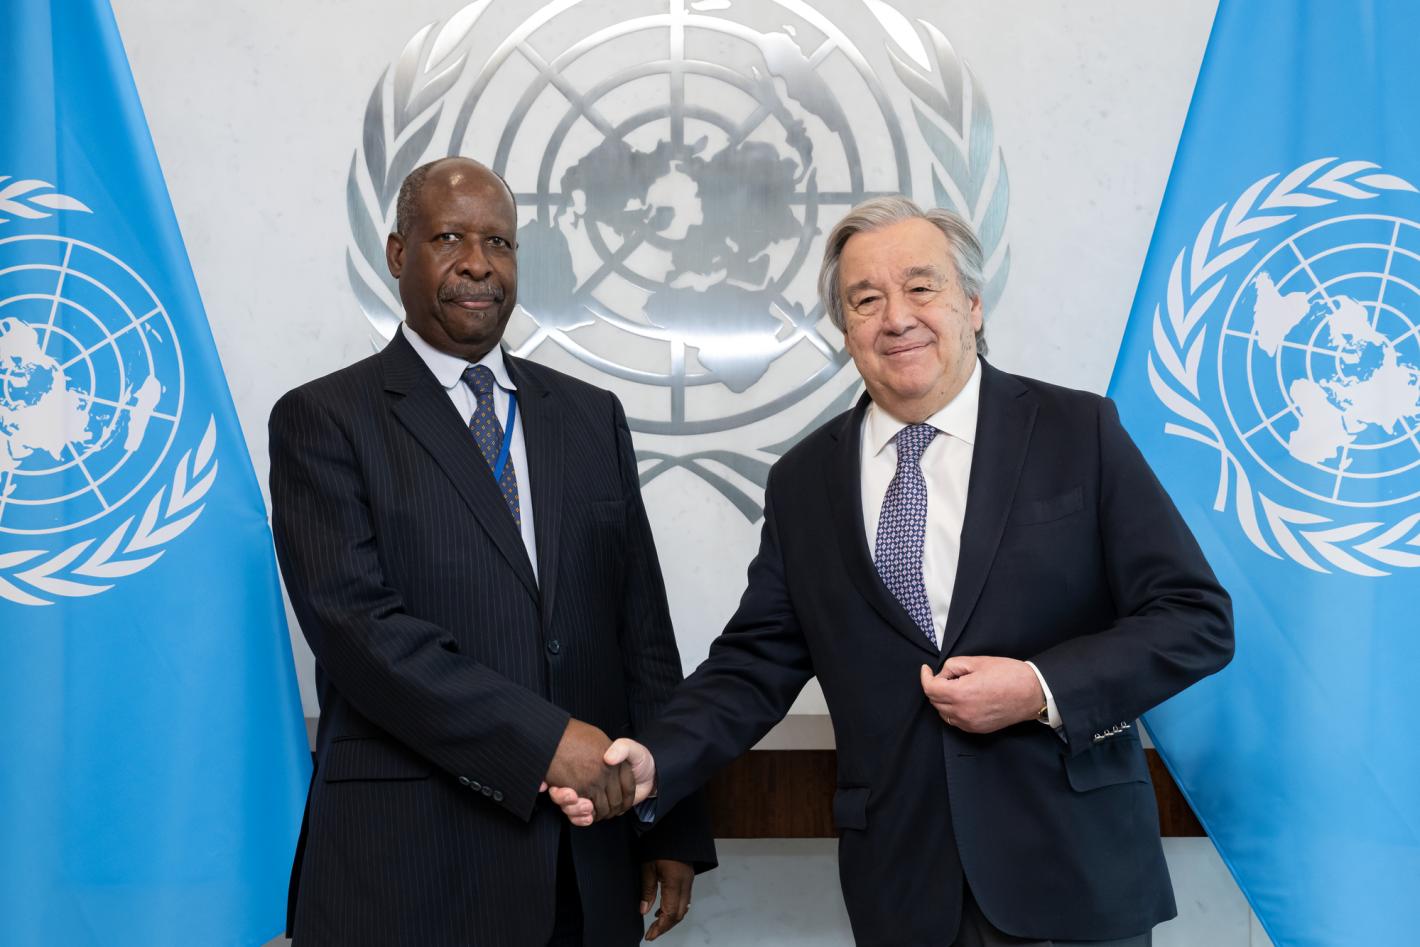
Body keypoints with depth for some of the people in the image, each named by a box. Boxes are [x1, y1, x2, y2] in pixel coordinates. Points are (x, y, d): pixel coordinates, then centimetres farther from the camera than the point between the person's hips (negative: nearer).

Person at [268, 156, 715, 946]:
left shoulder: (592, 415, 10)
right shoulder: (322, 421, -2)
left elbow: (642, 627, 9)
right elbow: (355, 624, -14)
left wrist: (673, 826, 7)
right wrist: (540, 737, -20)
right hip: (408, 863, -4)